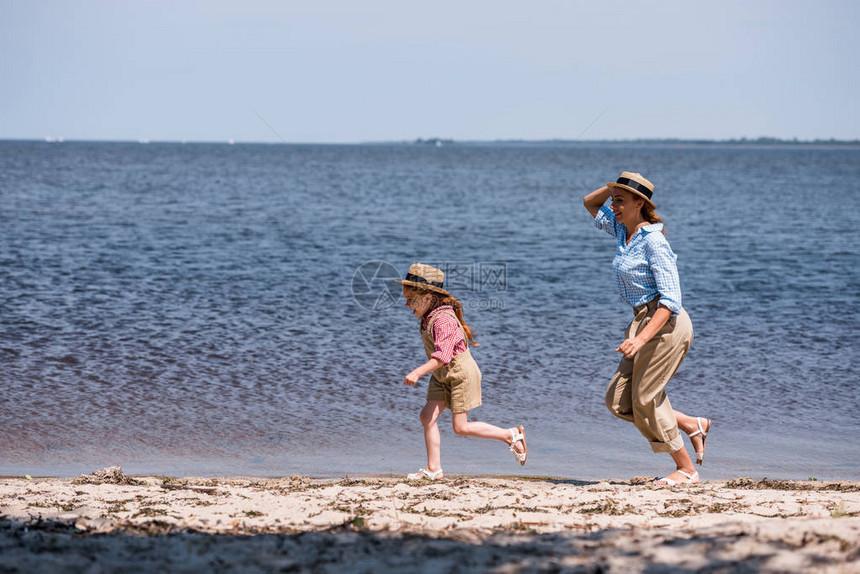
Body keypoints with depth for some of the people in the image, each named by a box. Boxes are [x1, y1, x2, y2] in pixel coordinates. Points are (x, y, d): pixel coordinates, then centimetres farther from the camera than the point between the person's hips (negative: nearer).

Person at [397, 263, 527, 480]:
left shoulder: (443, 320, -25)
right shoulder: (428, 318, 5)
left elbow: (442, 355, -35)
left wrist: (418, 372, -42)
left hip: (462, 375, -9)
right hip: (443, 377, 10)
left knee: (461, 427, -7)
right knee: (427, 416, -1)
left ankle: (511, 435, 7)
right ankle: (433, 469, 3)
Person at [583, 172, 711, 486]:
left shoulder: (653, 242, -17)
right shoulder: (622, 230, 8)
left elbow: (670, 300, -21)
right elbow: (590, 203, 25)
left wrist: (641, 338, -28)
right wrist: (614, 187, 5)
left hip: (666, 324, -9)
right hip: (642, 320, 9)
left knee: (645, 399, -3)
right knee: (618, 400, 7)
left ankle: (687, 469, 12)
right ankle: (693, 426, 19)